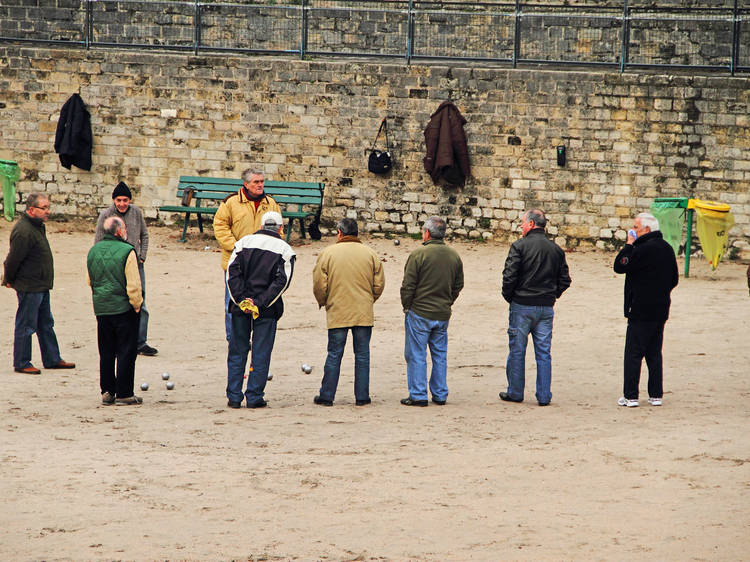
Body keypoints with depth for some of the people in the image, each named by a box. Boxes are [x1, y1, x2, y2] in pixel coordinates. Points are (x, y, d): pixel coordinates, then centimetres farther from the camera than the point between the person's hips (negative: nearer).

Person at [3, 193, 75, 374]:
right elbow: (14, 258, -19)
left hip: (41, 287, 10)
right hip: (29, 288, -10)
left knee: (46, 324, 16)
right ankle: (21, 363, 7)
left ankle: (52, 359, 24)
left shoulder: (38, 227, 11)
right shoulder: (23, 231, -22)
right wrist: (9, 280, -7)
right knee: (26, 325, -1)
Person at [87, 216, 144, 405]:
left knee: (106, 352, 13)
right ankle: (124, 394, 2)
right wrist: (137, 305, -4)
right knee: (126, 352, 2)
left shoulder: (93, 251, 6)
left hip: (101, 309, 6)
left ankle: (107, 391, 15)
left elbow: (90, 281, 16)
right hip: (124, 309, -6)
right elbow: (133, 285, -15)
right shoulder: (127, 252, -15)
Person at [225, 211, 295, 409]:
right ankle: (254, 398, 3)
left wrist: (241, 300, -10)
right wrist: (260, 303, -13)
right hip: (267, 310, -2)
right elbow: (282, 281, -9)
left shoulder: (244, 242, 6)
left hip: (240, 306, 2)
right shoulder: (285, 249, 2)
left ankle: (234, 397, 8)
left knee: (237, 353, 10)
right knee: (261, 354, 5)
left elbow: (232, 271, -4)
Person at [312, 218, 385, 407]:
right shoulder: (370, 254, 2)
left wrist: (323, 302, 15)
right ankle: (362, 396, 7)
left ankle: (326, 396, 7)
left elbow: (319, 285, -4)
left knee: (334, 355, 5)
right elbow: (379, 284, 5)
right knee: (362, 355, 7)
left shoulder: (327, 253, -4)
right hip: (364, 313, 1)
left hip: (337, 313, -1)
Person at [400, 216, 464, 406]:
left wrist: (406, 306, 2)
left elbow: (408, 285, -12)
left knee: (416, 355, 2)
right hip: (443, 314, 6)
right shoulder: (454, 256, 5)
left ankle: (418, 395, 1)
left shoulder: (418, 255, -14)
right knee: (440, 355, 13)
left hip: (419, 313, -6)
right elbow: (458, 285, 12)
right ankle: (440, 395, 16)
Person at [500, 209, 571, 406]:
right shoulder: (556, 249, 6)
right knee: (543, 353, 7)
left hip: (522, 307, -4)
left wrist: (509, 296, 1)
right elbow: (565, 280, 8)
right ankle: (544, 396, 7)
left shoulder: (519, 246, -10)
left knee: (517, 351, 6)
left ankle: (515, 392, 12)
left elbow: (509, 276, -15)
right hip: (546, 308, 4)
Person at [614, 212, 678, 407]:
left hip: (641, 311, -8)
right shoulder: (667, 248, 10)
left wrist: (629, 244, -5)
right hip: (661, 310, 8)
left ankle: (630, 396, -3)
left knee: (633, 354, -3)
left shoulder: (643, 249, -17)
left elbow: (619, 266, -13)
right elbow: (674, 279, 17)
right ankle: (656, 395, 13)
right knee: (654, 354, 13)